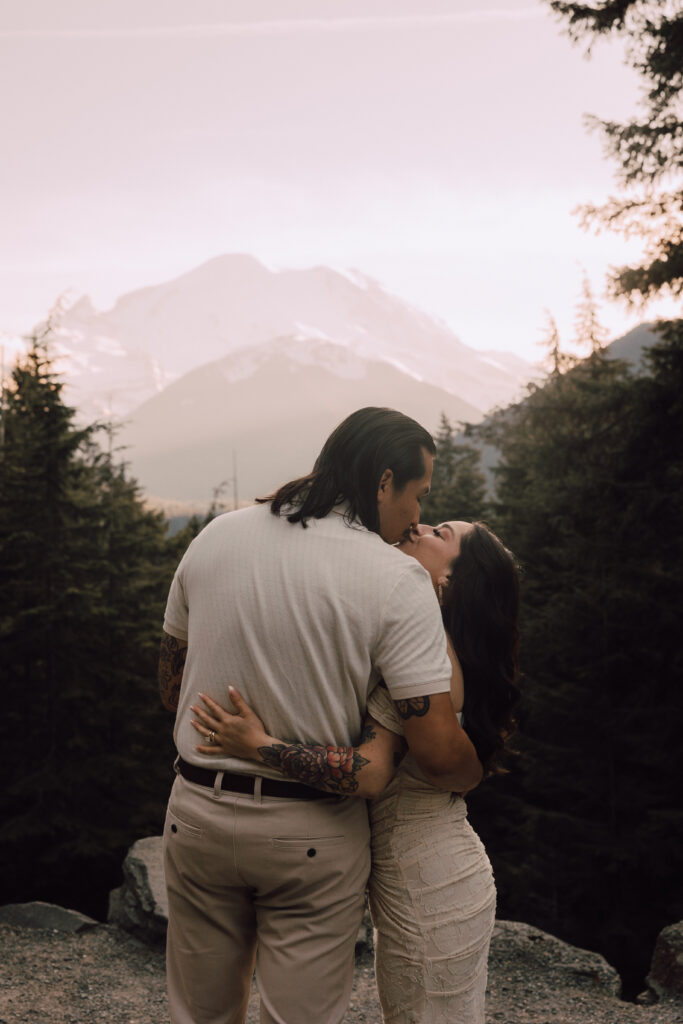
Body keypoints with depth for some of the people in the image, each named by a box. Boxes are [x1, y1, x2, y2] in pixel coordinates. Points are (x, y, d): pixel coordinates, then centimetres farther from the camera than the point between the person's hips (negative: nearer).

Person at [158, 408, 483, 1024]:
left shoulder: (214, 538, -2)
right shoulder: (397, 580, -16)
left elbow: (172, 688, 8)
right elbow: (437, 751, -18)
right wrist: (473, 777, 3)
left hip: (197, 812, 4)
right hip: (313, 835, -4)